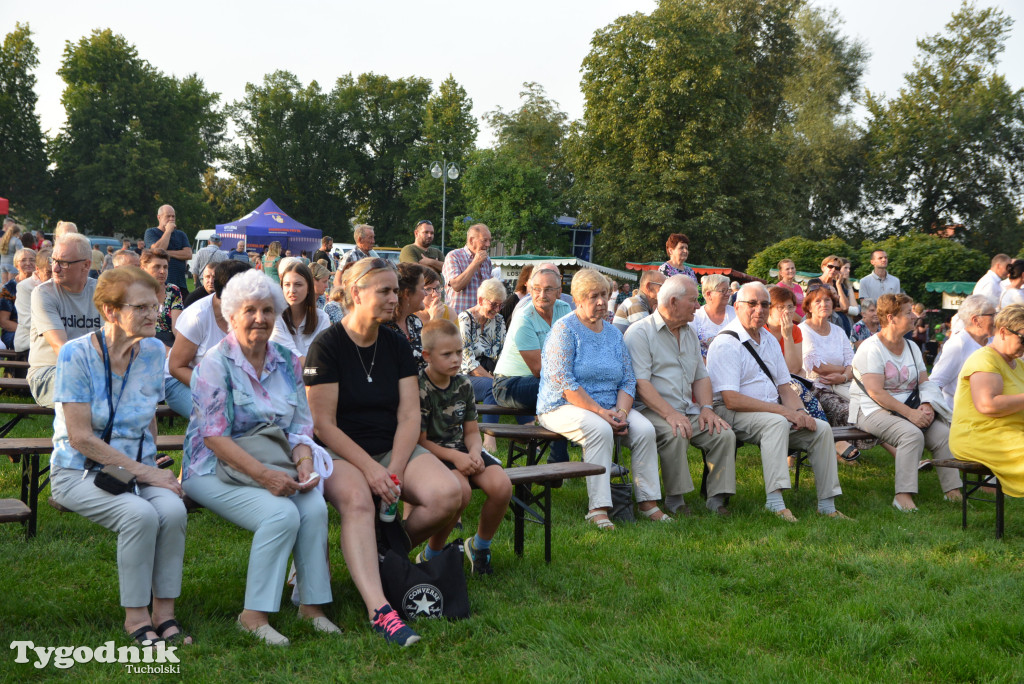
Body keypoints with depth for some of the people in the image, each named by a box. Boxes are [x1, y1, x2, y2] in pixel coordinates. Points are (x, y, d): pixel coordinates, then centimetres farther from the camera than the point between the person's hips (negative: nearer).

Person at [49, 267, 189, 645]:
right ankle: (136, 616, -16)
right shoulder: (77, 354, -13)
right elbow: (80, 437, -16)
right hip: (79, 471, -4)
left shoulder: (153, 351, 3)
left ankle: (164, 611, -14)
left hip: (139, 466, 4)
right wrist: (142, 472, -17)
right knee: (140, 514, -32)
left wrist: (152, 467, 2)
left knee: (173, 509, -28)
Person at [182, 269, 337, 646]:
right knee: (281, 513, -31)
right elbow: (215, 437, -15)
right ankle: (254, 615, -20)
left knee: (315, 507, -25)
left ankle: (312, 604, -12)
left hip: (275, 464, 5)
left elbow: (301, 426, 11)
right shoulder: (215, 363, -8)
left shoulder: (287, 362, 10)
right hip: (217, 470, -5)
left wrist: (304, 463, -11)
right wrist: (264, 475, -25)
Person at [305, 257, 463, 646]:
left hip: (393, 449, 5)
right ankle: (379, 610, -47)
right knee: (356, 501, -38)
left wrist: (395, 469, -12)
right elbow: (323, 424, -10)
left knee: (448, 495, -23)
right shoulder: (327, 347, -5)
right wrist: (370, 469, -20)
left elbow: (409, 415, 4)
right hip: (341, 453, -5)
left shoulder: (397, 346, 10)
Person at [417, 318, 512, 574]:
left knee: (502, 486, -21)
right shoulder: (419, 388, -11)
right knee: (460, 490, -35)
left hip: (462, 450, 6)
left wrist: (474, 453, -10)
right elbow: (420, 441, -11)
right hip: (433, 453, -6)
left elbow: (471, 431, 12)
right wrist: (454, 457, -21)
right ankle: (432, 554, -12)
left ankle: (480, 545, 7)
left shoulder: (463, 385, 8)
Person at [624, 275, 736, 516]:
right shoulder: (640, 333, -6)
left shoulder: (690, 333, 20)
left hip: (689, 411, 7)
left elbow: (701, 376, 23)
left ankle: (717, 498, -8)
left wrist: (706, 408, 2)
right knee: (675, 434, -35)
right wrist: (670, 414, -27)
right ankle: (675, 499, -19)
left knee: (725, 434, -15)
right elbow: (640, 383, -16)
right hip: (651, 412, -7)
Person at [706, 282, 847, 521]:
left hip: (774, 412, 8)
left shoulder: (769, 340, 16)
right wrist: (784, 411, -22)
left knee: (821, 428, -9)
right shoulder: (726, 343, -12)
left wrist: (800, 412, -6)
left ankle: (826, 505, -5)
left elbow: (784, 387, 17)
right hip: (733, 415, -8)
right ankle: (774, 501, -41)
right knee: (776, 422, -35)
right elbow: (732, 400, -21)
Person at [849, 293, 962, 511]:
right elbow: (875, 392, -18)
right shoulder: (872, 348, -10)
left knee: (943, 433, -16)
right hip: (873, 410, -7)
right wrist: (910, 413, -23)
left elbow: (924, 382, 11)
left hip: (908, 408, 7)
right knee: (912, 434, -33)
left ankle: (953, 491, -12)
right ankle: (903, 496, -33)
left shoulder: (911, 347, 15)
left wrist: (927, 406, -12)